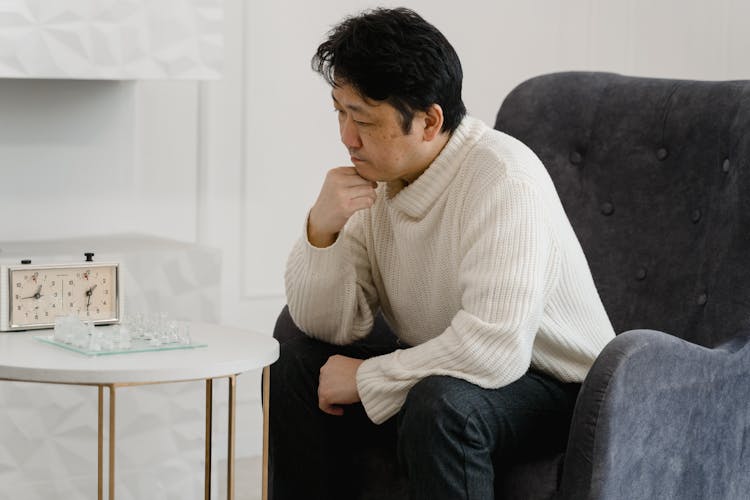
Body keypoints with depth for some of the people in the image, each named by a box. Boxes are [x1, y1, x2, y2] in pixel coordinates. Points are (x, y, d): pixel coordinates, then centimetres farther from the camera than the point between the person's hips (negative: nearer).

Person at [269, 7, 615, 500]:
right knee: (299, 365, -5)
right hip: (436, 369, 7)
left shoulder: (501, 177, -25)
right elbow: (328, 327, 0)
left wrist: (366, 377, -21)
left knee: (440, 403, -34)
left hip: (553, 386, -7)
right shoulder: (377, 179, -3)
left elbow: (495, 349, -34)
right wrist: (322, 229, -19)